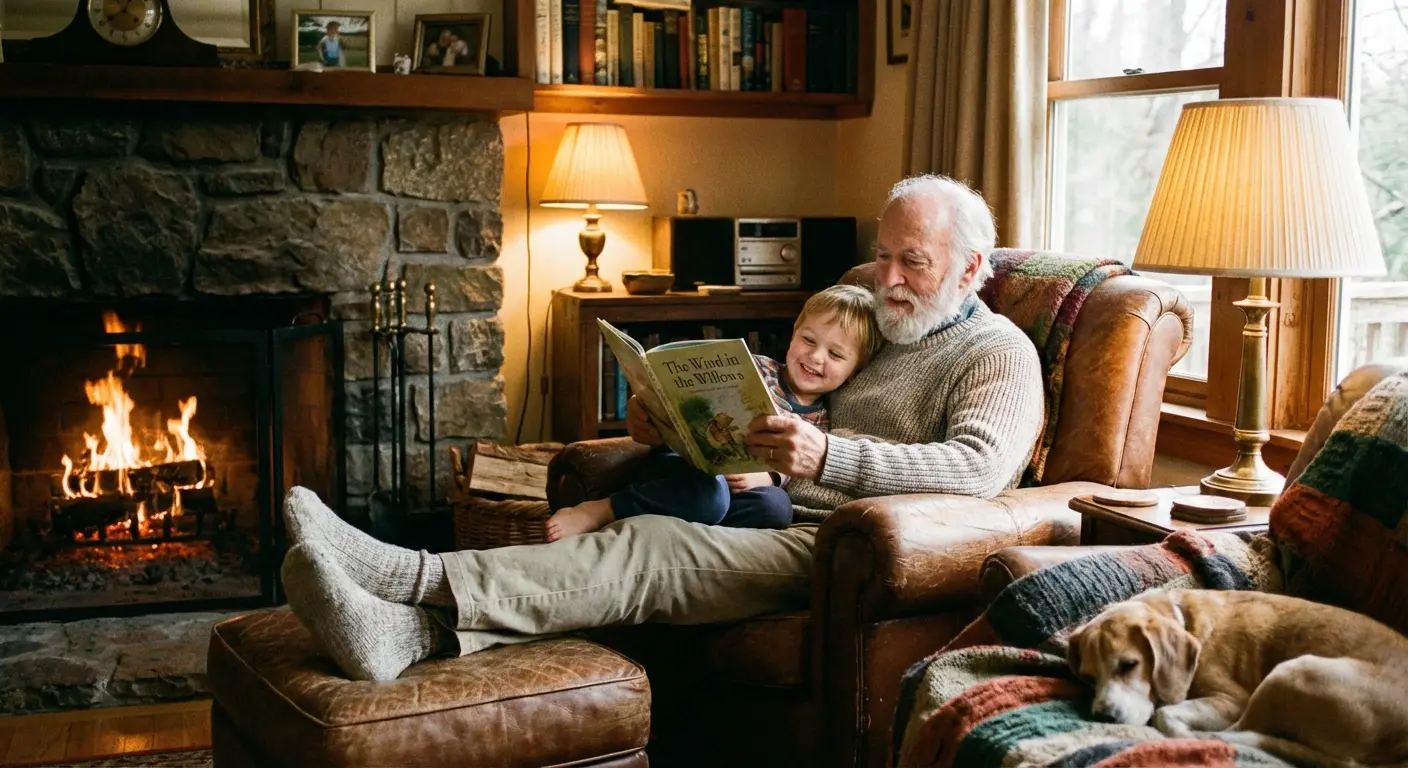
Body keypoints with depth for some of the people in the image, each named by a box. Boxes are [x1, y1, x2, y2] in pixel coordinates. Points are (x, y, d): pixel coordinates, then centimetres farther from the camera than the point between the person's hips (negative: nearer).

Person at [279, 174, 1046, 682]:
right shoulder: (865, 326, 26)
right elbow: (764, 415, 25)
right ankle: (422, 629, -37)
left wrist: (830, 458, -32)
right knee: (646, 544, -21)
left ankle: (419, 581, -37)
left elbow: (979, 465, -18)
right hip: (783, 519, 7)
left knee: (653, 549, -27)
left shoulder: (999, 353, 2)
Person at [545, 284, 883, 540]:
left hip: (740, 488, 3)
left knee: (777, 506, -31)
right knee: (710, 496, -39)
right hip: (687, 458, -3)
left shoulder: (819, 422, 13)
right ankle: (597, 512, -30)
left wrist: (761, 476, -20)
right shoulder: (757, 370, 3)